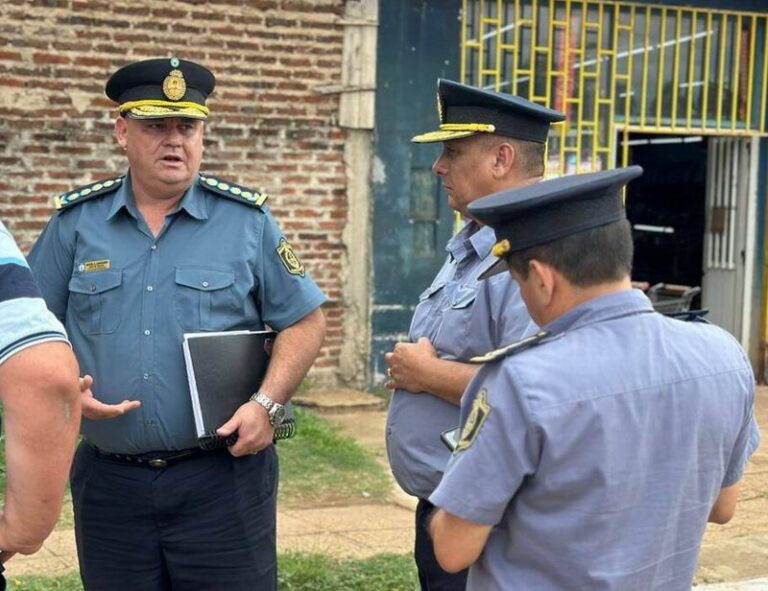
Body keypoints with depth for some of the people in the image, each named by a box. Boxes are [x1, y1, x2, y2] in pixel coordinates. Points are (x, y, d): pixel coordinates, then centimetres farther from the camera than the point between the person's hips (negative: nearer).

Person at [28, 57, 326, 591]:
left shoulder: (248, 221, 0)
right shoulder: (76, 222, 5)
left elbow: (304, 321, 2)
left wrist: (267, 404, -11)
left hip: (223, 474, -2)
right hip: (109, 481, 2)